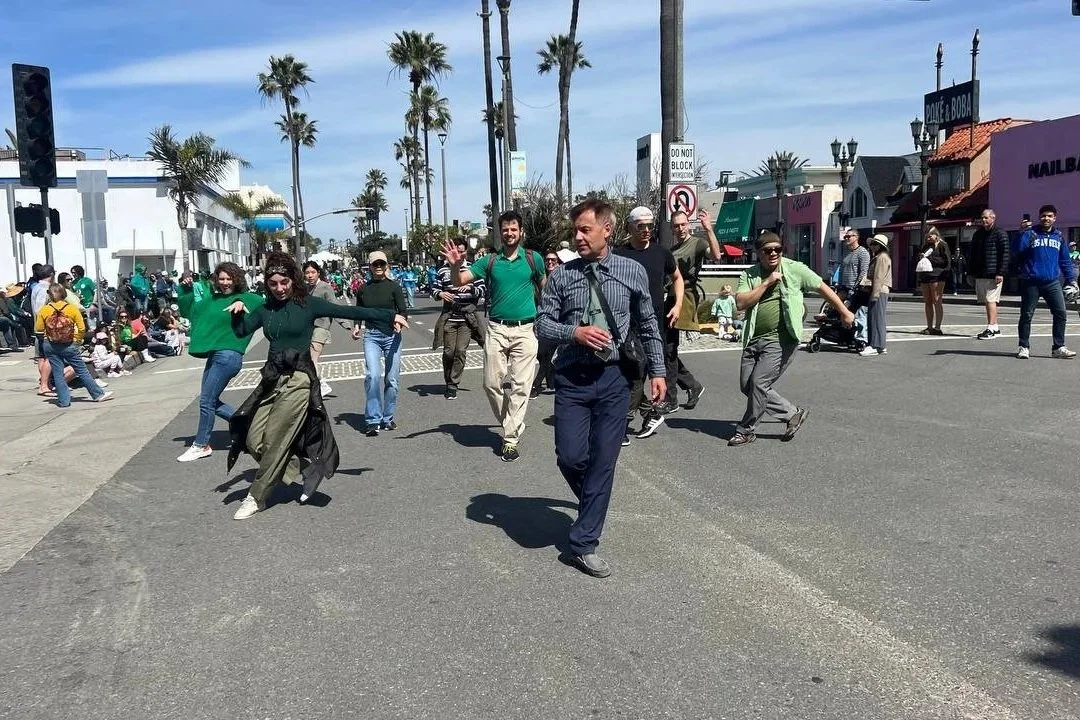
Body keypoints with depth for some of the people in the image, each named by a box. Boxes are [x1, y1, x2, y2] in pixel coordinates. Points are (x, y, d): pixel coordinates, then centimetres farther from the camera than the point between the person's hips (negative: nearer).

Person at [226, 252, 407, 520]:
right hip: (272, 379, 6)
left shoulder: (307, 304, -3)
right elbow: (241, 331, 6)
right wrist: (238, 310, -13)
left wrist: (389, 316, -8)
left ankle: (256, 497, 12)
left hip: (298, 380, -6)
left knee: (275, 440, -4)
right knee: (253, 439, 2)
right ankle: (302, 470, 18)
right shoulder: (265, 309, 10)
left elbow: (347, 311, -6)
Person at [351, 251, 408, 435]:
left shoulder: (394, 286, 2)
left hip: (392, 335, 0)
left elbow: (403, 311, -2)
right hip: (371, 336, 0)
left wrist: (398, 319, -23)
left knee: (392, 378, 3)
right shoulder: (364, 289, 8)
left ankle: (387, 418, 19)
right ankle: (373, 421, -11)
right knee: (373, 375, -16)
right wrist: (356, 327, 0)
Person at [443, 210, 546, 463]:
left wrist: (542, 314, 10)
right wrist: (456, 264, -22)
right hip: (496, 329, 2)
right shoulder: (489, 261, 5)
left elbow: (544, 287, 18)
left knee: (520, 386, -3)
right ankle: (511, 425, 24)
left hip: (525, 329, -2)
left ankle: (511, 439, 2)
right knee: (492, 383, 2)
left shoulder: (533, 259, 3)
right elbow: (459, 281, -2)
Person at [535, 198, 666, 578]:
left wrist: (658, 371, 8)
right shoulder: (562, 274, 1)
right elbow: (542, 323, 2)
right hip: (572, 378, 0)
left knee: (603, 461, 2)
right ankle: (595, 501, 32)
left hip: (613, 378, 0)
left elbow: (648, 325, 11)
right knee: (570, 458, -3)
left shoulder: (633, 271, 2)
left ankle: (584, 544, 13)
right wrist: (575, 332, -16)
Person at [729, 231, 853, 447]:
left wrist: (844, 312, 16)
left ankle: (746, 430, 5)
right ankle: (793, 413, 18)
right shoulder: (749, 276, 7)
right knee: (747, 386, 4)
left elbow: (822, 288, 11)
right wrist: (767, 283, -12)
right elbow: (740, 303, -7)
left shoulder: (794, 269, 1)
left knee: (759, 383, -13)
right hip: (754, 339, 5)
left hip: (781, 340, -5)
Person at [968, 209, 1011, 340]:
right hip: (980, 275, 7)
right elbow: (972, 254, 20)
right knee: (988, 301, 10)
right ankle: (994, 327, 17)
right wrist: (971, 272, 14)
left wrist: (1000, 273, -17)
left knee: (991, 300, -12)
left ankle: (991, 328, -13)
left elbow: (1005, 254, -11)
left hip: (993, 274, -7)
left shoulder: (1000, 233, -4)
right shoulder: (978, 234, 17)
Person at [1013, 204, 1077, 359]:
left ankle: (1058, 347, 6)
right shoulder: (1030, 234, 0)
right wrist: (1021, 233, -22)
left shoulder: (1059, 237, 13)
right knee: (1026, 315, 3)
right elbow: (1016, 251, -13)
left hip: (1053, 282, 3)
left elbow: (1065, 261, 17)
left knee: (1060, 314, -2)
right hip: (1031, 282, -3)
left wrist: (1071, 280, 12)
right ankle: (1024, 347, 13)